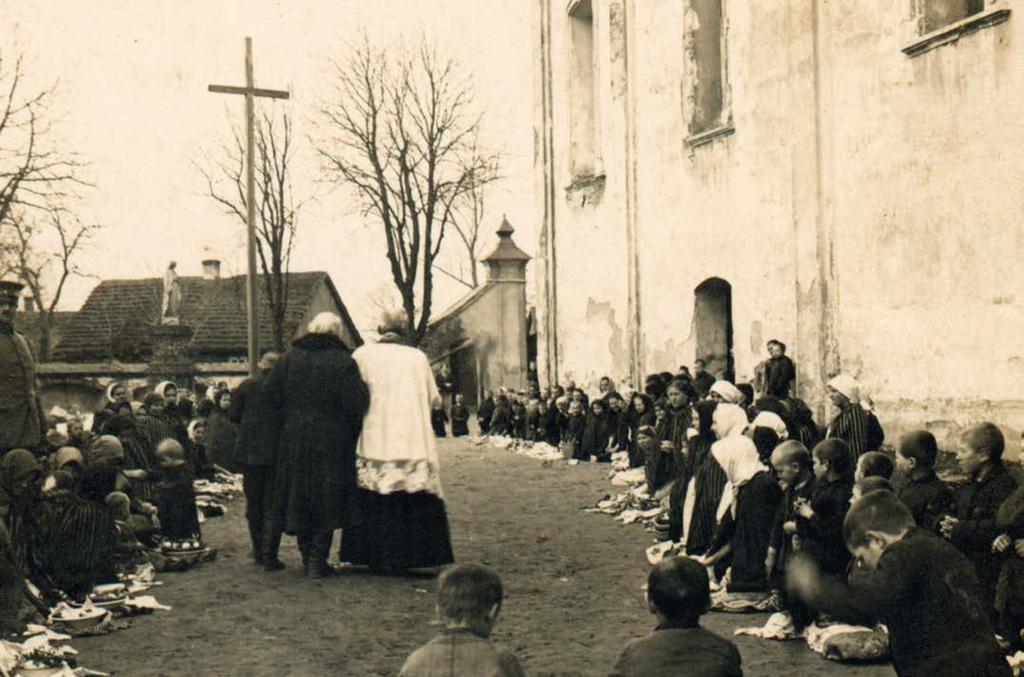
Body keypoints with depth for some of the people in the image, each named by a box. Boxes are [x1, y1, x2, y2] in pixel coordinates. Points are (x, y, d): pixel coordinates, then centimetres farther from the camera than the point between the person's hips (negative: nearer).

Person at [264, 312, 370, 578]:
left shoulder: (290, 358, 2)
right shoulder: (343, 362, -11)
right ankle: (318, 561, 2)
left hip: (293, 441, 4)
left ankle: (307, 557, 21)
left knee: (298, 500, 14)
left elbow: (270, 393, 3)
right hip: (331, 443, -4)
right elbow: (357, 403, -17)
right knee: (326, 502, 4)